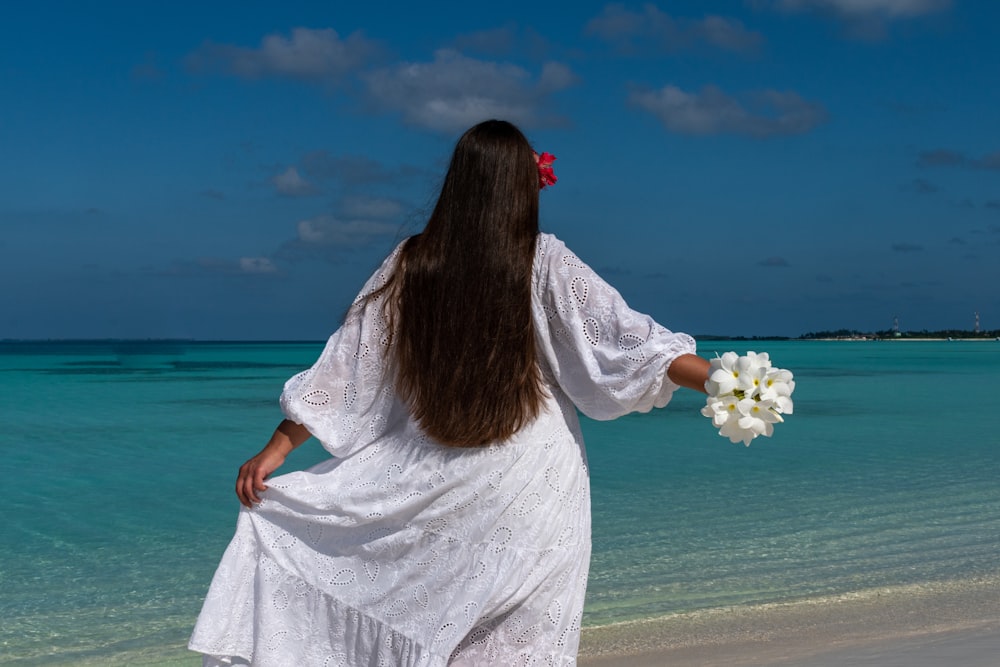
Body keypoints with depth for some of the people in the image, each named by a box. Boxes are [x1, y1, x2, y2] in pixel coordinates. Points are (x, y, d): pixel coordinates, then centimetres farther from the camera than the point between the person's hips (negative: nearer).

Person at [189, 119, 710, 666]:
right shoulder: (543, 263, -8)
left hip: (436, 485, 3)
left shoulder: (410, 264, -2)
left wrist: (276, 448, 8)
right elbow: (624, 339, -11)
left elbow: (345, 365, 1)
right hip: (532, 479, -2)